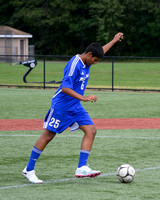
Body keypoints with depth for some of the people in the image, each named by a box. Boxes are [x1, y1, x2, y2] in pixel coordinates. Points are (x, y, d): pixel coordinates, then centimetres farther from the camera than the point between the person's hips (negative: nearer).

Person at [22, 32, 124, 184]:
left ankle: (82, 168, -10)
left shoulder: (86, 62, 7)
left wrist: (114, 40, 38)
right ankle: (29, 170, 5)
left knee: (91, 130, -6)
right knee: (48, 135, -4)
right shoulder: (74, 65, -21)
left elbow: (100, 51, 30)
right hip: (61, 106, -9)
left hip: (75, 107, 9)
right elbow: (65, 88, -27)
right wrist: (83, 98, -32)